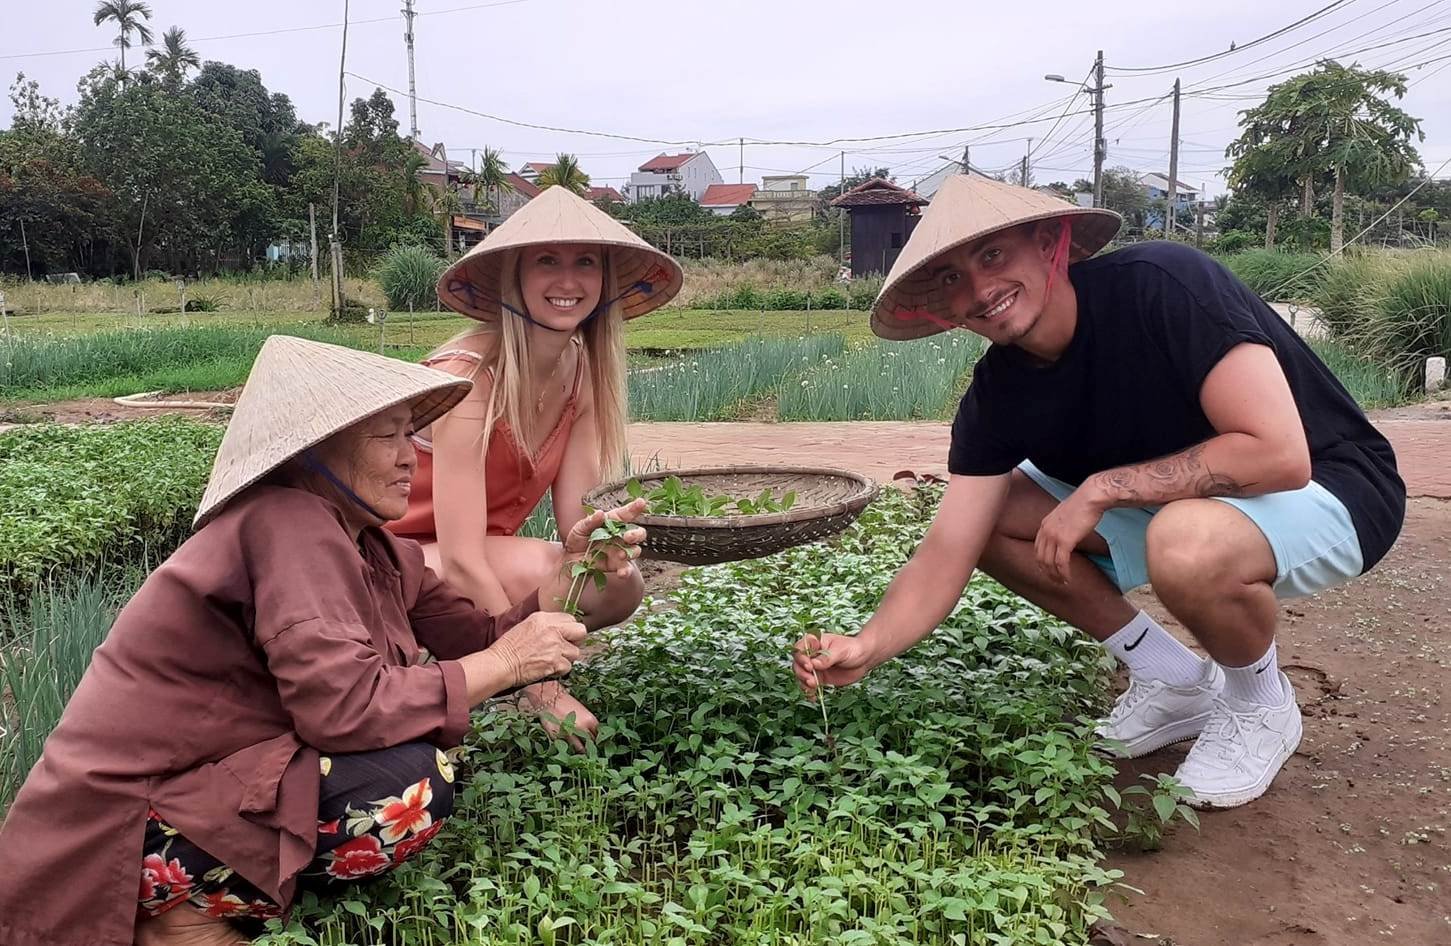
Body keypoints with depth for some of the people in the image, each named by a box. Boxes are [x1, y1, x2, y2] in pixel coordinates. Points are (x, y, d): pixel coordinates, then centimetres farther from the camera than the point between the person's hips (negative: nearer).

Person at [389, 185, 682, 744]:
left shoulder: (581, 372, -5)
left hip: (482, 557, 7)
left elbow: (576, 525, -8)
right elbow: (463, 562, -30)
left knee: (620, 588, -12)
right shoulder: (470, 375, -27)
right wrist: (545, 694, -30)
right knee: (536, 571, -32)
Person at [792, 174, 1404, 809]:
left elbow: (1279, 453, -33)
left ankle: (1260, 702, -4)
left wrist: (1103, 488, -27)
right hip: (1171, 504, 6)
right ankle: (1174, 678, 7)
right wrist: (866, 647, -30)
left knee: (1185, 541, -39)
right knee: (985, 513, -5)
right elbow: (947, 551, -13)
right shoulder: (998, 395, -8)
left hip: (1328, 490, -6)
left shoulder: (1160, 284, -27)